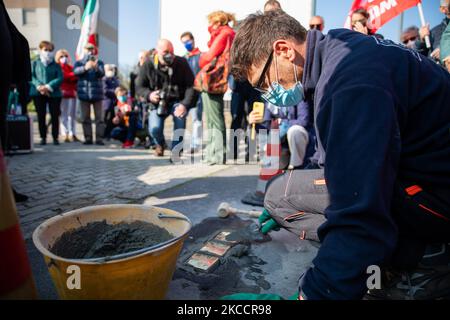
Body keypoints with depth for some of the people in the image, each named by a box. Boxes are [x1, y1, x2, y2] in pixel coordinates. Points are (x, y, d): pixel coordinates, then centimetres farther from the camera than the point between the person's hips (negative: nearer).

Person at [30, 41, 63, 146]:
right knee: (41, 116, 4)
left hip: (54, 93, -1)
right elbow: (31, 76, 1)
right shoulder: (35, 63, 9)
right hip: (38, 94, 1)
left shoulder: (56, 65, 6)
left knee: (55, 116, 1)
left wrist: (48, 87, -16)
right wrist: (39, 86, -17)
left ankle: (55, 137, 10)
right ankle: (43, 137, 13)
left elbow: (60, 78, -6)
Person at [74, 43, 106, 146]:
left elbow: (102, 73, -11)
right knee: (85, 117, 3)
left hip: (97, 93, -1)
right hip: (84, 94, 1)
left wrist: (96, 67, -34)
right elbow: (76, 71, -13)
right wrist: (85, 67, -34)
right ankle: (88, 138, 9)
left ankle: (99, 138, 1)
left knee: (99, 117, -2)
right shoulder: (79, 62, 9)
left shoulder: (99, 62, 7)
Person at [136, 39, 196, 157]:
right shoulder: (148, 66, -6)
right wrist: (149, 95, -22)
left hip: (177, 101, -1)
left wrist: (185, 104, -26)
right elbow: (139, 87, 1)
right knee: (154, 129, -21)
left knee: (180, 115, -35)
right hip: (158, 103, 1)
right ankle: (160, 144, 20)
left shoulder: (181, 63, -9)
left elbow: (191, 86, -12)